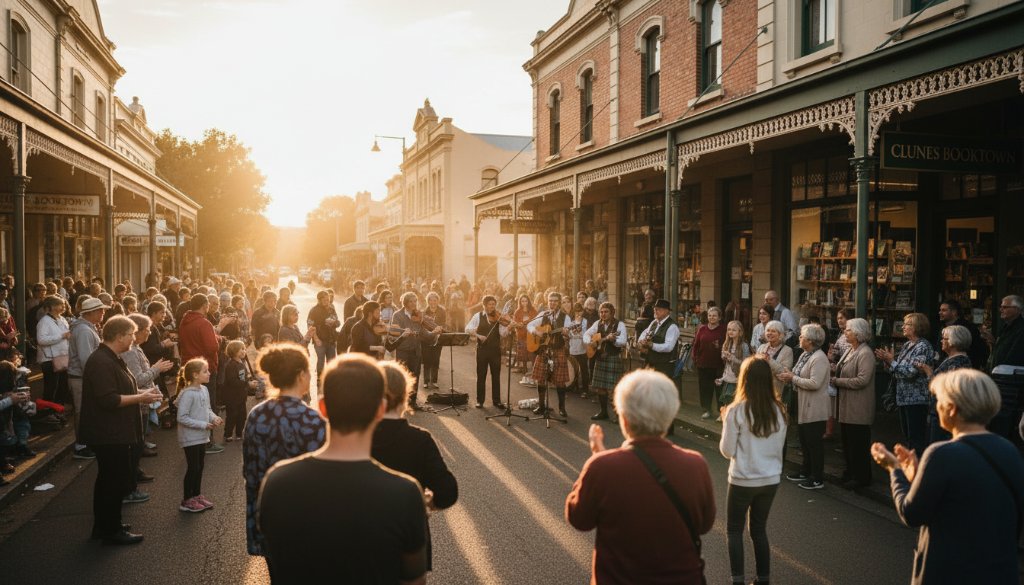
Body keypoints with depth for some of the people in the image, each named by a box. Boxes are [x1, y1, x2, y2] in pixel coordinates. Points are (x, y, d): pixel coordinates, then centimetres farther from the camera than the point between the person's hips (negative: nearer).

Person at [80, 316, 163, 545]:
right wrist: (141, 398, -20)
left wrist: (141, 395, 9)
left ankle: (103, 526, 30)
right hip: (109, 435, -11)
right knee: (118, 483, -2)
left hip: (114, 433, 11)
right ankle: (112, 531, 9)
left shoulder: (111, 358, 13)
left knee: (108, 480, 19)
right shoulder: (101, 362, -22)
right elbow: (109, 400, -27)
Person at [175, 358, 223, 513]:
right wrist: (204, 425, -23)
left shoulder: (204, 390, 4)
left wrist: (214, 417, -4)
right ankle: (187, 501, 13)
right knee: (193, 468, 0)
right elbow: (182, 417, -24)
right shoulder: (187, 394, -22)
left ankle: (197, 495, 31)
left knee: (199, 467, 17)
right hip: (190, 438, -8)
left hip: (201, 437, 8)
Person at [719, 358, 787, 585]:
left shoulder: (736, 411, -19)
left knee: (734, 530, 13)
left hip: (743, 481, -4)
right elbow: (779, 449, 6)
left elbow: (727, 450, -10)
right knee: (759, 529, 20)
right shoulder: (779, 410, -4)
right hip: (771, 479, 4)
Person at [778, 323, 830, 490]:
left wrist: (793, 378, -19)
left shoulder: (819, 358, -20)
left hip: (815, 408, -10)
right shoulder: (804, 355, 9)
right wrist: (787, 376, -6)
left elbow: (814, 383, -27)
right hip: (804, 406, 10)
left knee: (814, 443, 0)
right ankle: (805, 472, 33)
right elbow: (798, 375, 13)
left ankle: (817, 479, 11)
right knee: (805, 441, 19)